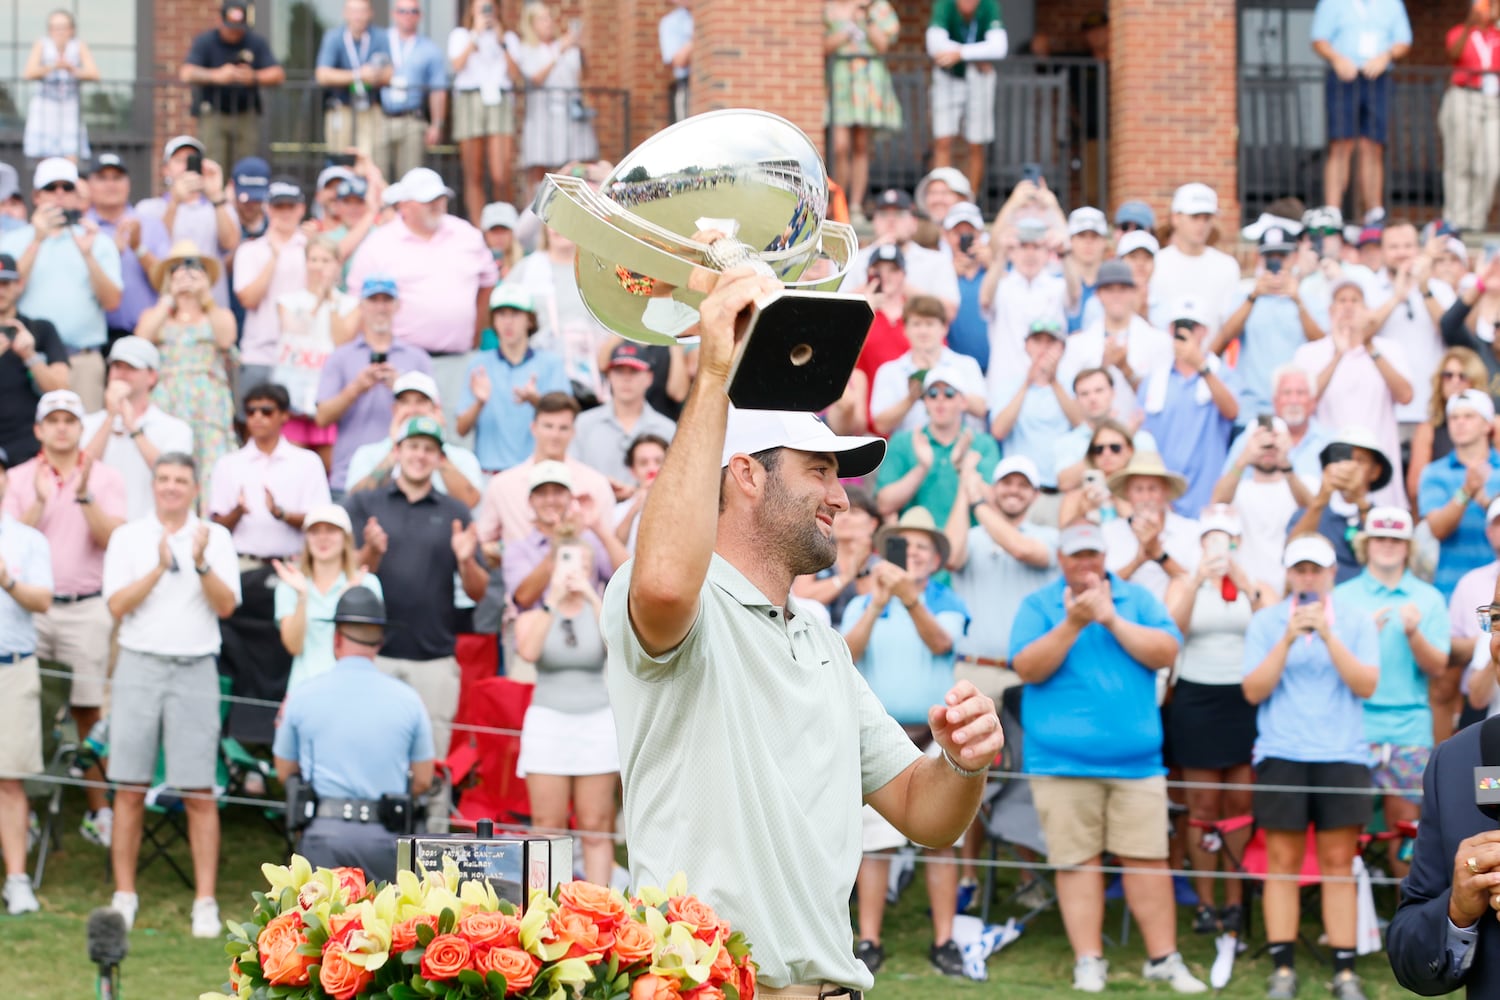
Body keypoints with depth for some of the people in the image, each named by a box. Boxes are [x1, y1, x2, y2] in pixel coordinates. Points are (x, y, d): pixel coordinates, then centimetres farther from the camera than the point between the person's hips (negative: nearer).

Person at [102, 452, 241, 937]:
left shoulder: (215, 537, 7)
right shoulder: (128, 537, 8)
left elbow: (226, 605, -3)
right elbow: (118, 605, -3)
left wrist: (201, 565, -18)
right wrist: (159, 568, -14)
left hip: (195, 670, -1)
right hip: (139, 665, 1)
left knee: (199, 793, -3)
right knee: (129, 789, 2)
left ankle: (205, 902, 0)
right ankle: (124, 895, 10)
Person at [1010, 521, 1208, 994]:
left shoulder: (1137, 599, 10)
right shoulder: (1038, 605, 6)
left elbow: (1166, 652, -3)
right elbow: (1027, 668, -7)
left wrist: (1112, 620, -10)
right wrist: (1072, 624, -16)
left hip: (1134, 757, 1)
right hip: (1062, 759, -1)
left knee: (1147, 858, 0)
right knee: (1078, 860, -1)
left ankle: (1163, 958, 7)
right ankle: (1088, 960, 6)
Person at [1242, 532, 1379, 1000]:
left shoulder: (1356, 622, 6)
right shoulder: (1266, 622, 6)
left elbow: (1366, 684, -5)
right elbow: (1253, 691, -2)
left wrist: (1328, 636, -14)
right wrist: (1288, 639, -12)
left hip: (1343, 755, 0)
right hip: (1281, 754, 0)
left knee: (1338, 863, 0)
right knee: (1283, 862, -1)